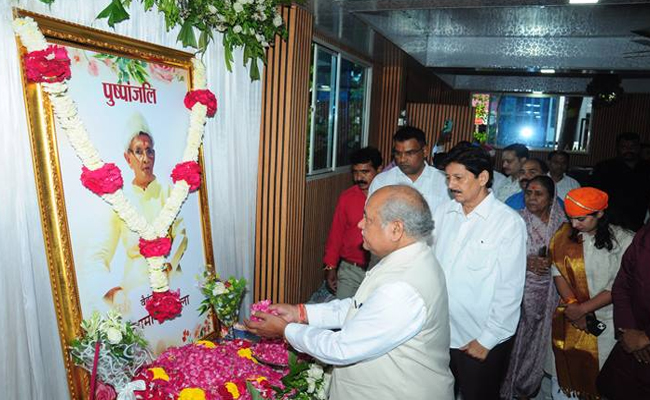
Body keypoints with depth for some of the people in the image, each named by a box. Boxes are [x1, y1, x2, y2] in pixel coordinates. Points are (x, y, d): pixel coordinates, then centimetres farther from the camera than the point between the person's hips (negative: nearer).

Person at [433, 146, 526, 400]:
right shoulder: (443, 212, 1)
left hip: (481, 342, -4)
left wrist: (487, 340, -11)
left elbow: (510, 290, -13)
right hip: (438, 333, 4)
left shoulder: (509, 223, -14)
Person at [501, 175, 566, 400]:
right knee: (515, 337, 3)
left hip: (546, 295, 2)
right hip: (519, 291, -2)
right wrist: (527, 262, -17)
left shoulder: (561, 225, 1)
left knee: (538, 338, 12)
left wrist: (550, 261, -10)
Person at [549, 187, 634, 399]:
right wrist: (572, 304, -14)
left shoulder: (624, 241, -14)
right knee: (563, 366, 14)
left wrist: (583, 308, -16)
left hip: (605, 320, -2)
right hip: (570, 318, 3)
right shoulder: (564, 235, -5)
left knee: (599, 374, 10)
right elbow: (558, 272, -2)